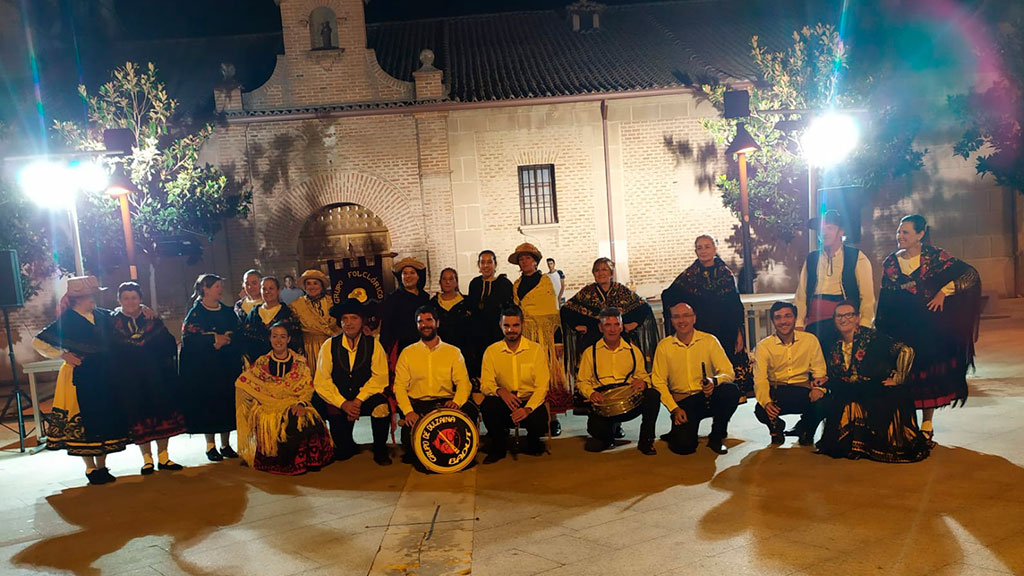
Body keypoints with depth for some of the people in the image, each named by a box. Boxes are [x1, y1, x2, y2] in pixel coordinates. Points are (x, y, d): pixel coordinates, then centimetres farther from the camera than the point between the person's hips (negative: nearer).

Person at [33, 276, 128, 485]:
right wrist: (63, 355, -12)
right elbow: (38, 342, -8)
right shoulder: (67, 320, -9)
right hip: (80, 378, -5)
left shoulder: (103, 316, 6)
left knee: (106, 420, 9)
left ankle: (102, 466, 22)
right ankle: (91, 469, 14)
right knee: (84, 421, 2)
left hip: (105, 377, 5)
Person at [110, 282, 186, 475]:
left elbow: (169, 343, 0)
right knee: (138, 415, 2)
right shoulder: (113, 322, 2)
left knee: (162, 412, 2)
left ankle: (163, 456, 13)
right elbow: (111, 349, -2)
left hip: (156, 376, 2)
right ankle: (147, 459, 13)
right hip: (129, 379, -1)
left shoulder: (152, 319, 5)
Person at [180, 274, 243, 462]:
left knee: (227, 402, 2)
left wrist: (225, 340, -8)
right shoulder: (195, 313, -1)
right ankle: (210, 446, 8)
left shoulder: (228, 312, 13)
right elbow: (189, 339, -12)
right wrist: (214, 340, -14)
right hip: (204, 367, -4)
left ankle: (225, 444, 10)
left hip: (227, 367, 4)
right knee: (207, 403, -3)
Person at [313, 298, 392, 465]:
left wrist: (359, 400, -19)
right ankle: (347, 447, 16)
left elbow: (380, 377, -7)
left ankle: (380, 450, -5)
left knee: (381, 405, -30)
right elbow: (322, 382, -5)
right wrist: (343, 404, -17)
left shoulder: (373, 345, 0)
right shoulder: (329, 345, -1)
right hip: (338, 402, 2)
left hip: (366, 399, -1)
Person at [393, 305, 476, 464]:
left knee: (471, 410, -29)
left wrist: (457, 401, -23)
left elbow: (463, 382, 0)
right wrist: (408, 411, -18)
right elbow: (400, 386, 1)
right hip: (417, 403, 0)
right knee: (410, 421, -33)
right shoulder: (407, 353, 9)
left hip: (446, 402, 0)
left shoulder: (453, 352, 10)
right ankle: (412, 455, 1)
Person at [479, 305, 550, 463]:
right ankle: (498, 447, -1)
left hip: (530, 402, -1)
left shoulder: (536, 350, -3)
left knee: (539, 423, -32)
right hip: (504, 403, 1)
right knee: (487, 405, -30)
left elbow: (542, 387, -9)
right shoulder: (491, 351, 1)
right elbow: (485, 384, -4)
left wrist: (527, 408, -27)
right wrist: (500, 391, -28)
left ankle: (532, 443, 11)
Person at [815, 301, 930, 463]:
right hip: (850, 399, 5)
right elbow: (834, 379, 18)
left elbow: (906, 351, -16)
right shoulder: (835, 347, 8)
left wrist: (897, 378, -13)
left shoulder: (871, 337, -10)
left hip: (878, 395, -5)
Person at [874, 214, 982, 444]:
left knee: (928, 372, 3)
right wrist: (879, 327, 5)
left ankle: (926, 425, 15)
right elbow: (884, 298, 8)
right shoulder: (890, 262, 5)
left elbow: (970, 273, -9)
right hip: (899, 327, 2)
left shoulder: (934, 256, -4)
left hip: (928, 326, -2)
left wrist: (943, 292, -14)